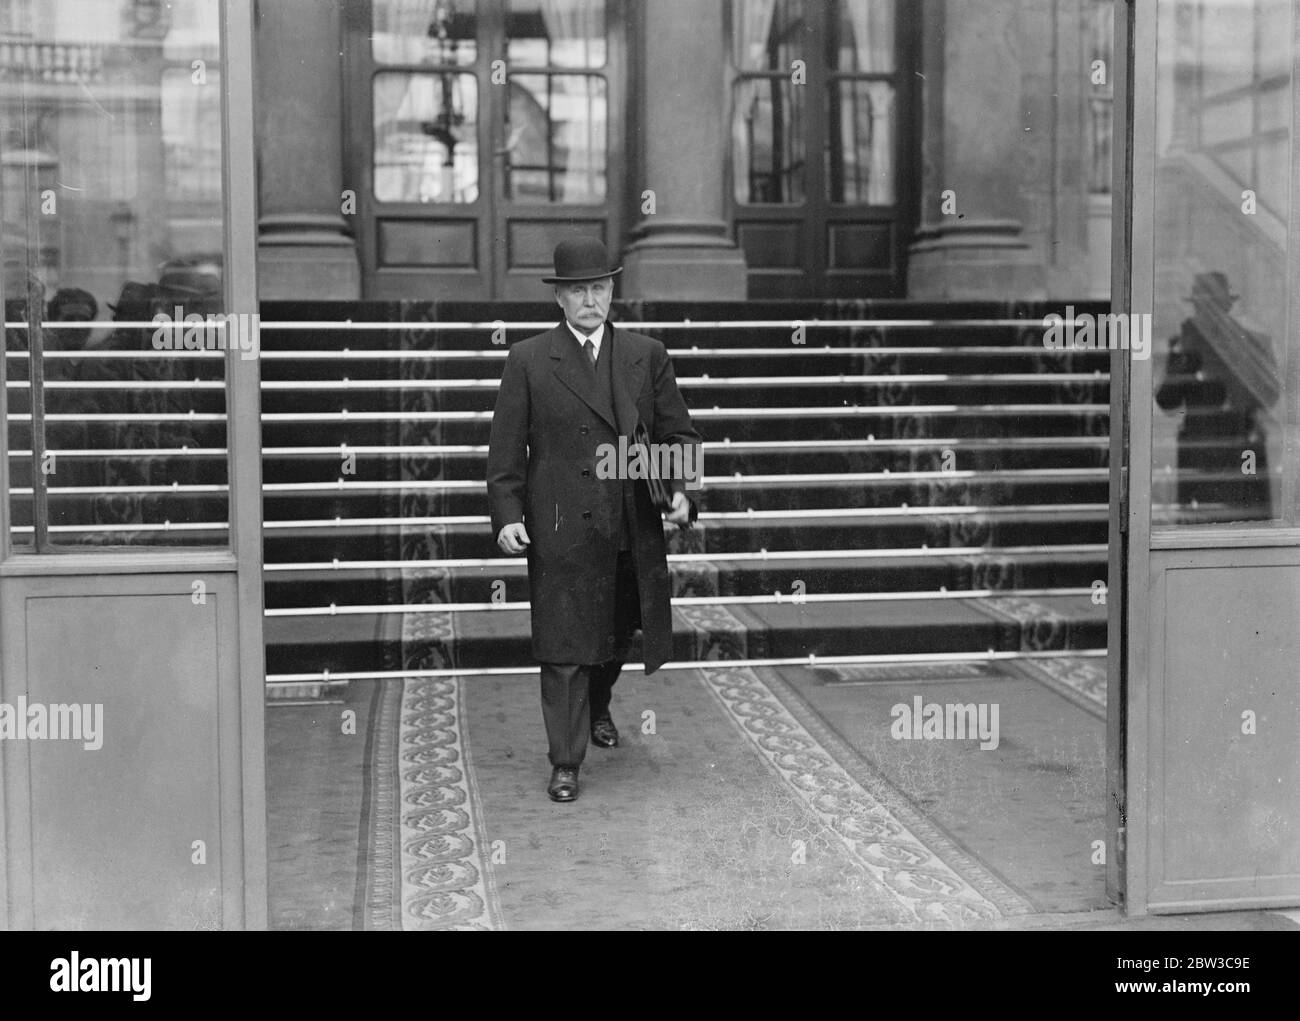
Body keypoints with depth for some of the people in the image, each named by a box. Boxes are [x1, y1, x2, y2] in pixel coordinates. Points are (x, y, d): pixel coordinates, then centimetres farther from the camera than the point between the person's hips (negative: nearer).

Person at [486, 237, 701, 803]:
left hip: (634, 531, 3)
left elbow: (679, 434, 9)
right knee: (564, 649, -2)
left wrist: (680, 490, -8)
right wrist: (507, 515, -11)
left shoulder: (647, 356, 7)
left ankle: (597, 706, 48)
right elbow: (507, 448, 0)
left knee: (617, 634, 19)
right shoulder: (528, 360, 1)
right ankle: (565, 763, 8)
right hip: (561, 531, -3)